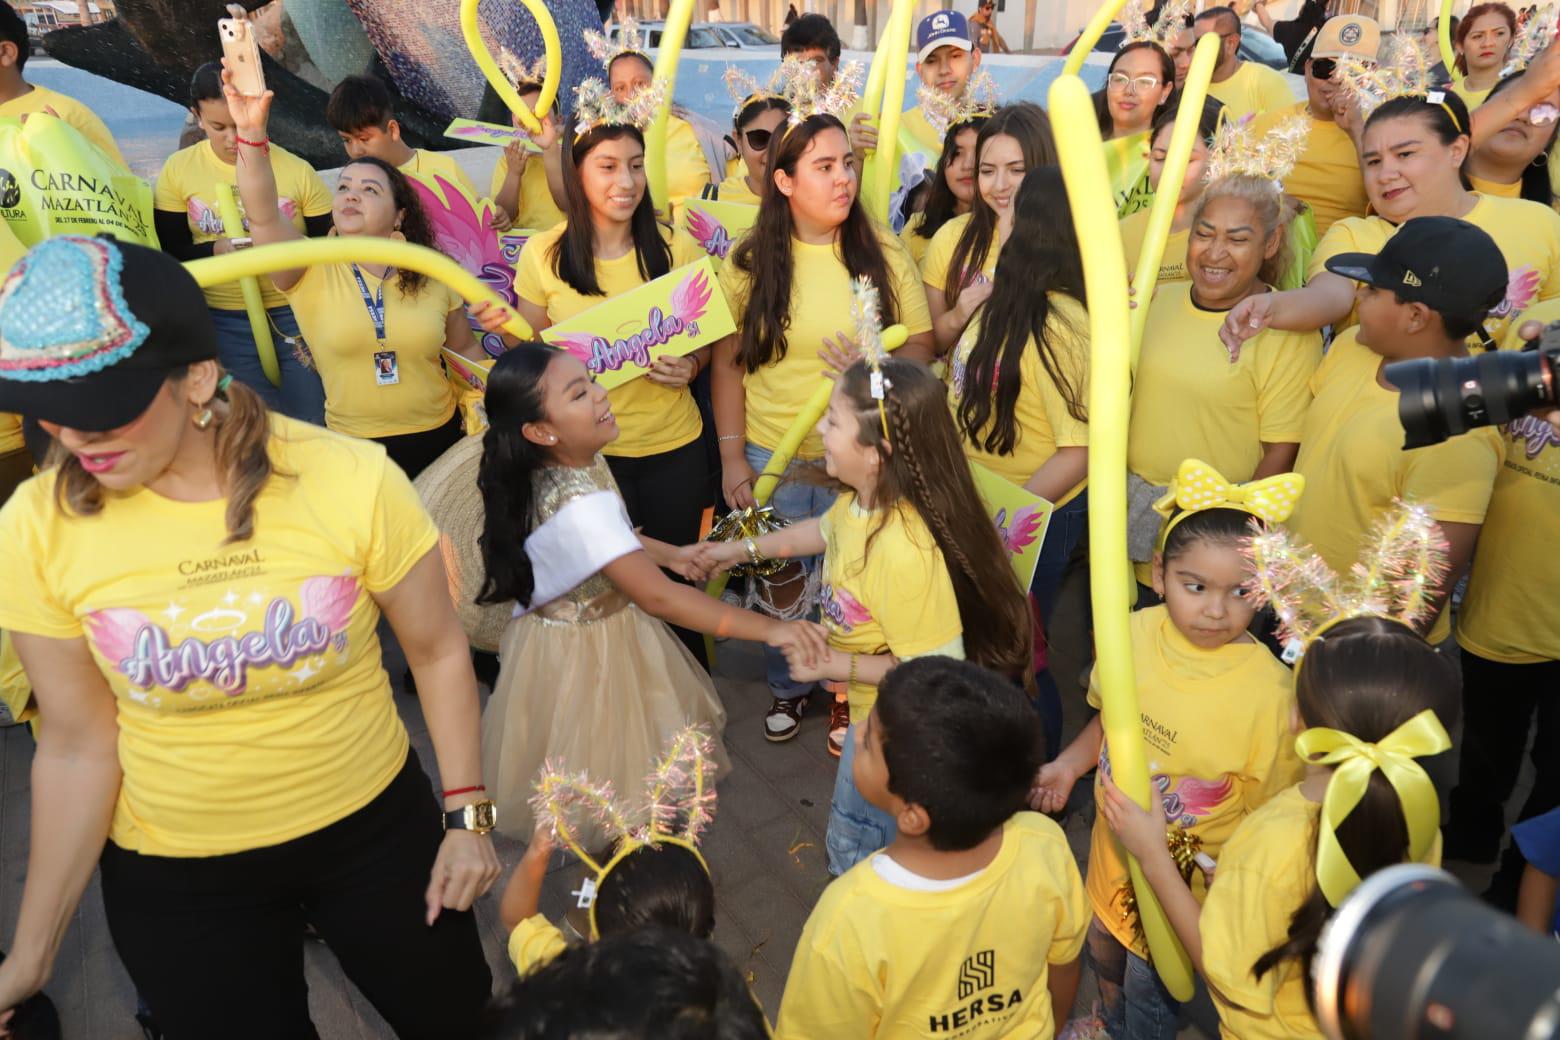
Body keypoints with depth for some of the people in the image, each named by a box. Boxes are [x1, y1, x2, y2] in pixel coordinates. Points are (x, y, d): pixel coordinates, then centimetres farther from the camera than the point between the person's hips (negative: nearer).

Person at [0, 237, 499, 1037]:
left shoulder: (351, 480, -21)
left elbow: (436, 649, -7)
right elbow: (78, 745, -6)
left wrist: (467, 814, -6)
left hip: (377, 824, 1)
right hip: (170, 874, 0)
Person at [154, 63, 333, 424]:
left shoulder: (297, 170, -4)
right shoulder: (178, 170, 0)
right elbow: (170, 250, 2)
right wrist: (215, 251, -17)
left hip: (297, 314, -1)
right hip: (224, 323, 1)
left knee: (312, 425, 3)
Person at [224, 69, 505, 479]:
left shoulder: (434, 276, 2)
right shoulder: (311, 273, -4)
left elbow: (465, 349, 13)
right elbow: (263, 216, -21)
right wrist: (251, 132, -33)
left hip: (441, 438, 2)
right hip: (357, 450, -1)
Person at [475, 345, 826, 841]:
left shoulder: (579, 461, -8)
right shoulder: (578, 506, -37)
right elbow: (657, 597, -39)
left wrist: (671, 553, 8)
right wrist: (768, 628, -40)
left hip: (594, 628, 8)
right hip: (581, 653, -8)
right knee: (605, 770, 15)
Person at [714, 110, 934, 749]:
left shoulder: (882, 252, -4)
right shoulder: (749, 260, -4)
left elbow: (921, 347, 0)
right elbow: (727, 363, -1)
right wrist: (732, 456, -4)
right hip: (770, 457, 1)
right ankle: (787, 686, 42)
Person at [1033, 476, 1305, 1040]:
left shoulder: (1270, 691, -28)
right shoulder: (1134, 632, -16)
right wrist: (1068, 764, -6)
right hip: (1114, 845, 5)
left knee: (1149, 988, 17)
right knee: (1103, 950, 30)